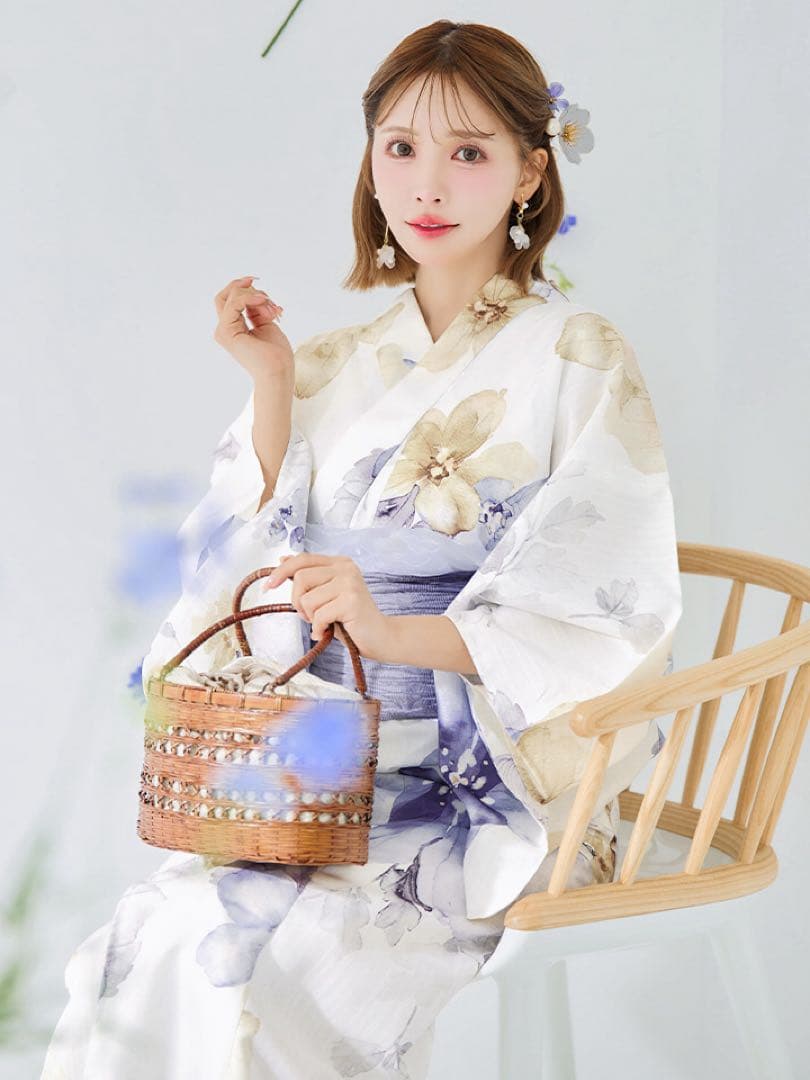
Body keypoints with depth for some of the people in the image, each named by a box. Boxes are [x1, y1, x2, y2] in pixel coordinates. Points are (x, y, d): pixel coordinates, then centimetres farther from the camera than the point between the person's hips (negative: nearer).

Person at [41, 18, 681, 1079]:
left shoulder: (579, 365, -3)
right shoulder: (342, 364, 14)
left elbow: (601, 616, -12)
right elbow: (268, 567, 7)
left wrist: (389, 629, -25)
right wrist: (273, 388, -2)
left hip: (495, 776, -4)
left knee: (231, 941, -26)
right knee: (158, 927, -22)